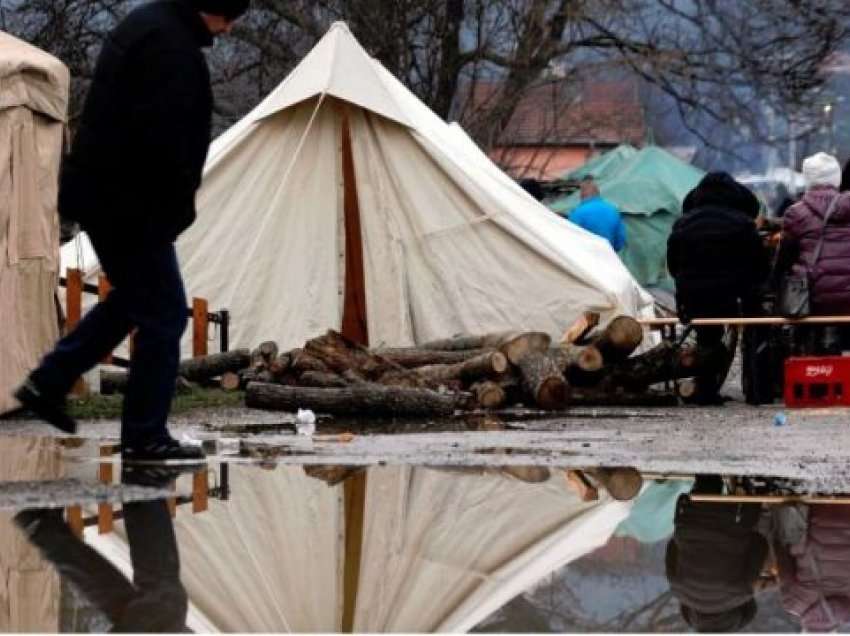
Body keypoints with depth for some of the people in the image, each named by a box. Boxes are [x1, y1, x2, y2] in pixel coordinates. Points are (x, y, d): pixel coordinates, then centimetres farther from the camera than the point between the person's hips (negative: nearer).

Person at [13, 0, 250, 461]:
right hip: (131, 204, -10)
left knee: (132, 297, 24)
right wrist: (175, 208, -16)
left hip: (100, 193, 10)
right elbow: (163, 140, -27)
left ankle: (47, 384, 25)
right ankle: (145, 436, 4)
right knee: (163, 314, -2)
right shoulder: (173, 45, -21)